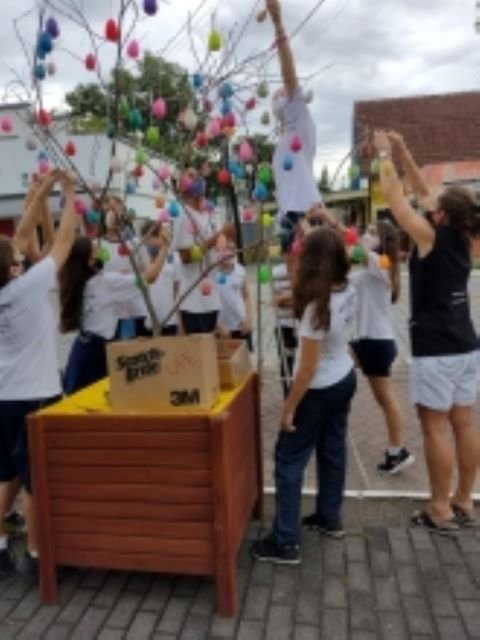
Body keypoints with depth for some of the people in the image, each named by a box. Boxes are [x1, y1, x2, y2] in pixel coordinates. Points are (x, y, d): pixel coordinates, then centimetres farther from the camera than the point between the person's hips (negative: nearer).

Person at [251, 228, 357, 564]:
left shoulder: (318, 306, -29)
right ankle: (330, 517, 38)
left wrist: (289, 408, -15)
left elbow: (308, 369, -25)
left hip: (319, 390, -8)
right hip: (345, 380, 8)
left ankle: (285, 542, 10)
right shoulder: (349, 291, -7)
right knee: (333, 449, 21)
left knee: (289, 460, 3)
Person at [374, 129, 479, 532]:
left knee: (435, 427, 0)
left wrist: (384, 154, 7)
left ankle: (441, 511, 10)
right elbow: (423, 192, 17)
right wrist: (403, 153, 20)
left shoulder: (431, 237, -13)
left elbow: (394, 195, -6)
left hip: (435, 350, -8)